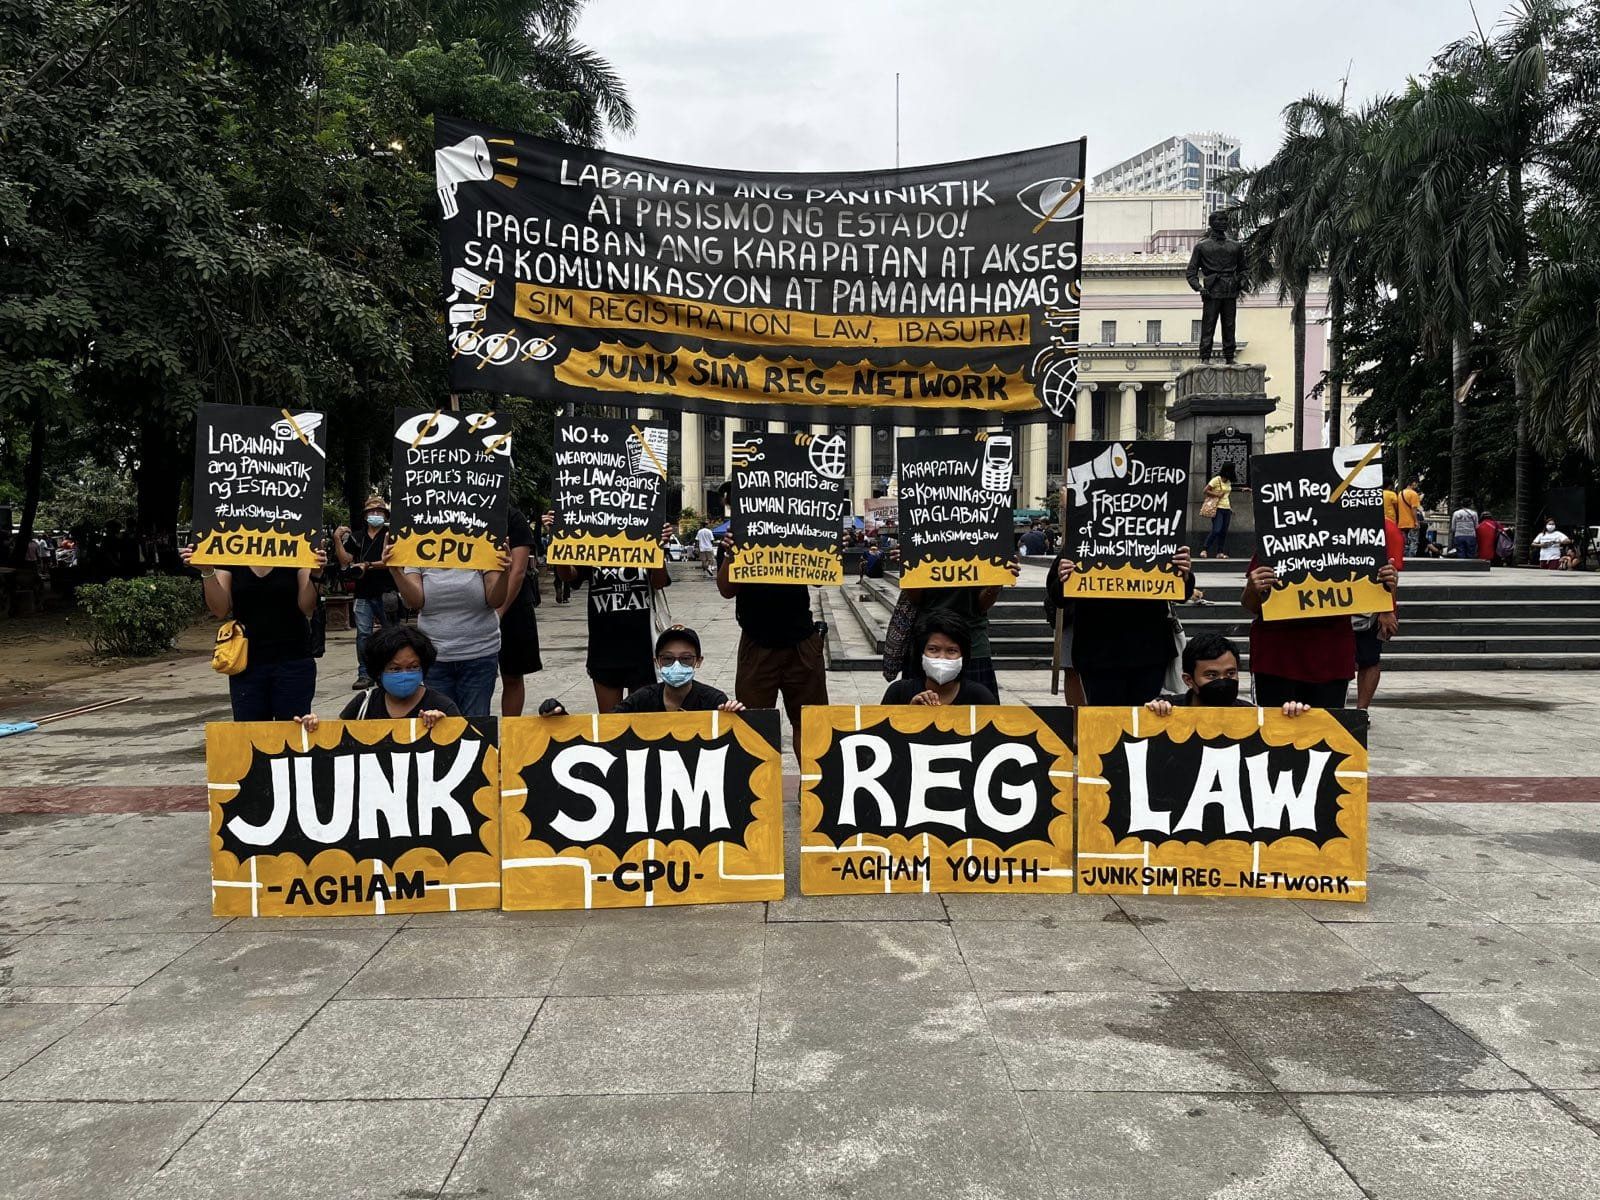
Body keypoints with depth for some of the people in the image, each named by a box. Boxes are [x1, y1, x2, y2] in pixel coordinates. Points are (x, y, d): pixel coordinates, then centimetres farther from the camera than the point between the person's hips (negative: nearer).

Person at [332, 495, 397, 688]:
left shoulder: (391, 534, 1)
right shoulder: (357, 537, 13)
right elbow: (345, 560, 9)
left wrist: (368, 565, -14)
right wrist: (337, 540, -2)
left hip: (385, 593, -3)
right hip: (363, 594, 3)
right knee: (363, 634, -3)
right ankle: (364, 674, 0)